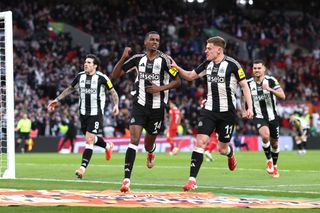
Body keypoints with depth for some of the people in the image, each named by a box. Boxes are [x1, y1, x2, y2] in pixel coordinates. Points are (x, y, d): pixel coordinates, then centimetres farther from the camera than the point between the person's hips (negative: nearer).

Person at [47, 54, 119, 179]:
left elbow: (113, 92, 1)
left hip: (96, 113, -6)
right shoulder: (80, 76, 4)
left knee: (89, 140, -13)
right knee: (90, 138, 15)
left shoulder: (101, 78, -10)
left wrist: (116, 105, -15)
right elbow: (70, 89, 19)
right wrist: (57, 100, 16)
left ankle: (83, 168, -16)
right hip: (83, 113, 6)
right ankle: (107, 146, 45)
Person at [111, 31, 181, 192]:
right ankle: (126, 179, -21)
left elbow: (177, 81, 0)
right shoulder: (138, 59, 2)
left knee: (148, 145, 14)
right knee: (134, 140, -17)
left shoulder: (164, 60, -6)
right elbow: (115, 75, 4)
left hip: (157, 108, 0)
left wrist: (161, 88, -15)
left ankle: (151, 153, 55)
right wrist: (123, 58, -12)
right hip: (140, 105, 0)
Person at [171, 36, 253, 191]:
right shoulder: (207, 64, 5)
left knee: (222, 149, 6)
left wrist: (249, 107, -13)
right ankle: (192, 180, -13)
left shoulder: (232, 64, -10)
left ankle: (230, 153, 45)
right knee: (200, 142, -12)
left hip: (227, 111, -4)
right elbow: (190, 76, 16)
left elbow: (244, 85, -6)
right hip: (209, 110, 4)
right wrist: (177, 68, -2)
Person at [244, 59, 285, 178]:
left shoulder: (271, 81, -9)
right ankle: (269, 160, -7)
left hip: (272, 116, 1)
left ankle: (274, 166, 35)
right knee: (265, 136, -29)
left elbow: (282, 96, -19)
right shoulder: (249, 83, -2)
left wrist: (269, 89, -32)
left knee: (274, 143, 12)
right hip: (259, 117, 0)